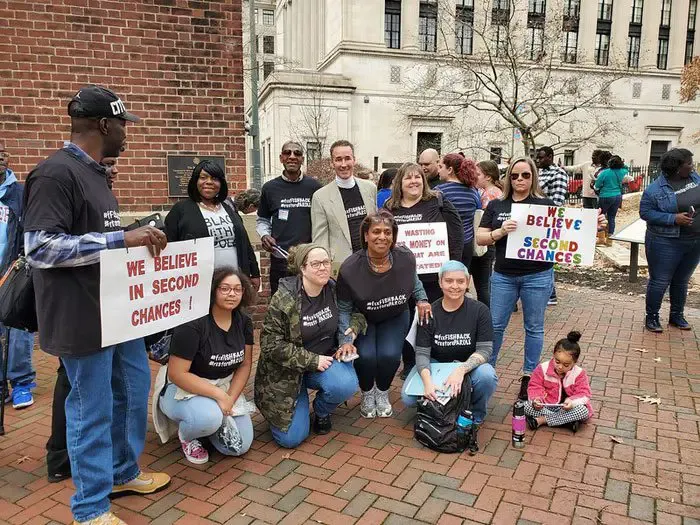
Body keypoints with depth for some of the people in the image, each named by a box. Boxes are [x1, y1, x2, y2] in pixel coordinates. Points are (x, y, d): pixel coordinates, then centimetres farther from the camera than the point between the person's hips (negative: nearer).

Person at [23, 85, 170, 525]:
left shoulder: (95, 173, 14)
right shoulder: (56, 173, -17)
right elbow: (39, 247, -24)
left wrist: (138, 239, 11)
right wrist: (120, 239, -26)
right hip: (83, 318, -9)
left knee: (134, 391, 19)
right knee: (92, 409, 4)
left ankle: (124, 473, 41)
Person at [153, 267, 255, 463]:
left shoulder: (243, 322, -4)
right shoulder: (193, 324, -23)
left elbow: (245, 365, 1)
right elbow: (177, 374, -24)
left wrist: (230, 399, -14)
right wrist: (219, 396, -27)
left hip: (225, 387, 5)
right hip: (183, 388, -5)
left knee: (240, 446, -10)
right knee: (209, 417, -37)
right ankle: (185, 434, -1)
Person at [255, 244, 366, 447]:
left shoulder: (335, 290, -7)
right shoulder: (283, 299, -20)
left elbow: (357, 313, 10)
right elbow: (271, 344, -19)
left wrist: (350, 333, -12)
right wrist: (311, 360, -22)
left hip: (326, 357, 3)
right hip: (288, 370, -3)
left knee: (346, 386, -30)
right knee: (291, 438, -9)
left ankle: (322, 412, 6)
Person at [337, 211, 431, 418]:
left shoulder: (406, 258, -18)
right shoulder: (350, 268, -25)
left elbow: (413, 280, 9)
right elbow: (344, 309, -13)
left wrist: (422, 300, -5)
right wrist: (346, 340, -22)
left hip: (395, 318, 2)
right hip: (362, 319, -1)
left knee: (389, 354, -23)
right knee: (366, 356, -25)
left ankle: (382, 393, 12)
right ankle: (367, 394, 10)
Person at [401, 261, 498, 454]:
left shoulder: (479, 310, -10)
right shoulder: (430, 313, -8)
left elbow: (484, 350, -16)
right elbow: (422, 353, -13)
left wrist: (461, 370, -35)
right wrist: (427, 381, -33)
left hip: (469, 365, 0)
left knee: (487, 376, -35)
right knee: (408, 398, -23)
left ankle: (475, 418, -4)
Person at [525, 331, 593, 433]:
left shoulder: (579, 374, -11)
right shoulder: (543, 368, -10)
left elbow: (584, 394, -11)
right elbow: (535, 387, -4)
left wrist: (572, 401, -32)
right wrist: (536, 398, -25)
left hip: (566, 408, 0)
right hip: (546, 406, 0)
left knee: (584, 411, -32)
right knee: (526, 406, -26)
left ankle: (541, 420, -24)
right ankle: (567, 420, -25)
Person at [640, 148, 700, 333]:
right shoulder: (655, 189, -17)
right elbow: (645, 212, -15)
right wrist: (673, 219, -23)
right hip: (666, 243, -6)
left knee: (681, 281, 19)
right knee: (659, 282, 2)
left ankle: (677, 315, 34)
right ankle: (652, 317, 18)